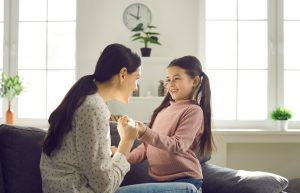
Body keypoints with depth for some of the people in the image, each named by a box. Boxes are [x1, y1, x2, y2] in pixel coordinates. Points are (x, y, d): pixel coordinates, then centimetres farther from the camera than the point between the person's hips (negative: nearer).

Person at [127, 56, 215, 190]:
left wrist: (145, 133, -31)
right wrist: (126, 158, 0)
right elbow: (148, 144, 15)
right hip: (156, 179, 6)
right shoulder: (164, 109, 12)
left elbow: (178, 146, -20)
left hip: (183, 180, -6)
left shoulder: (193, 111, -8)